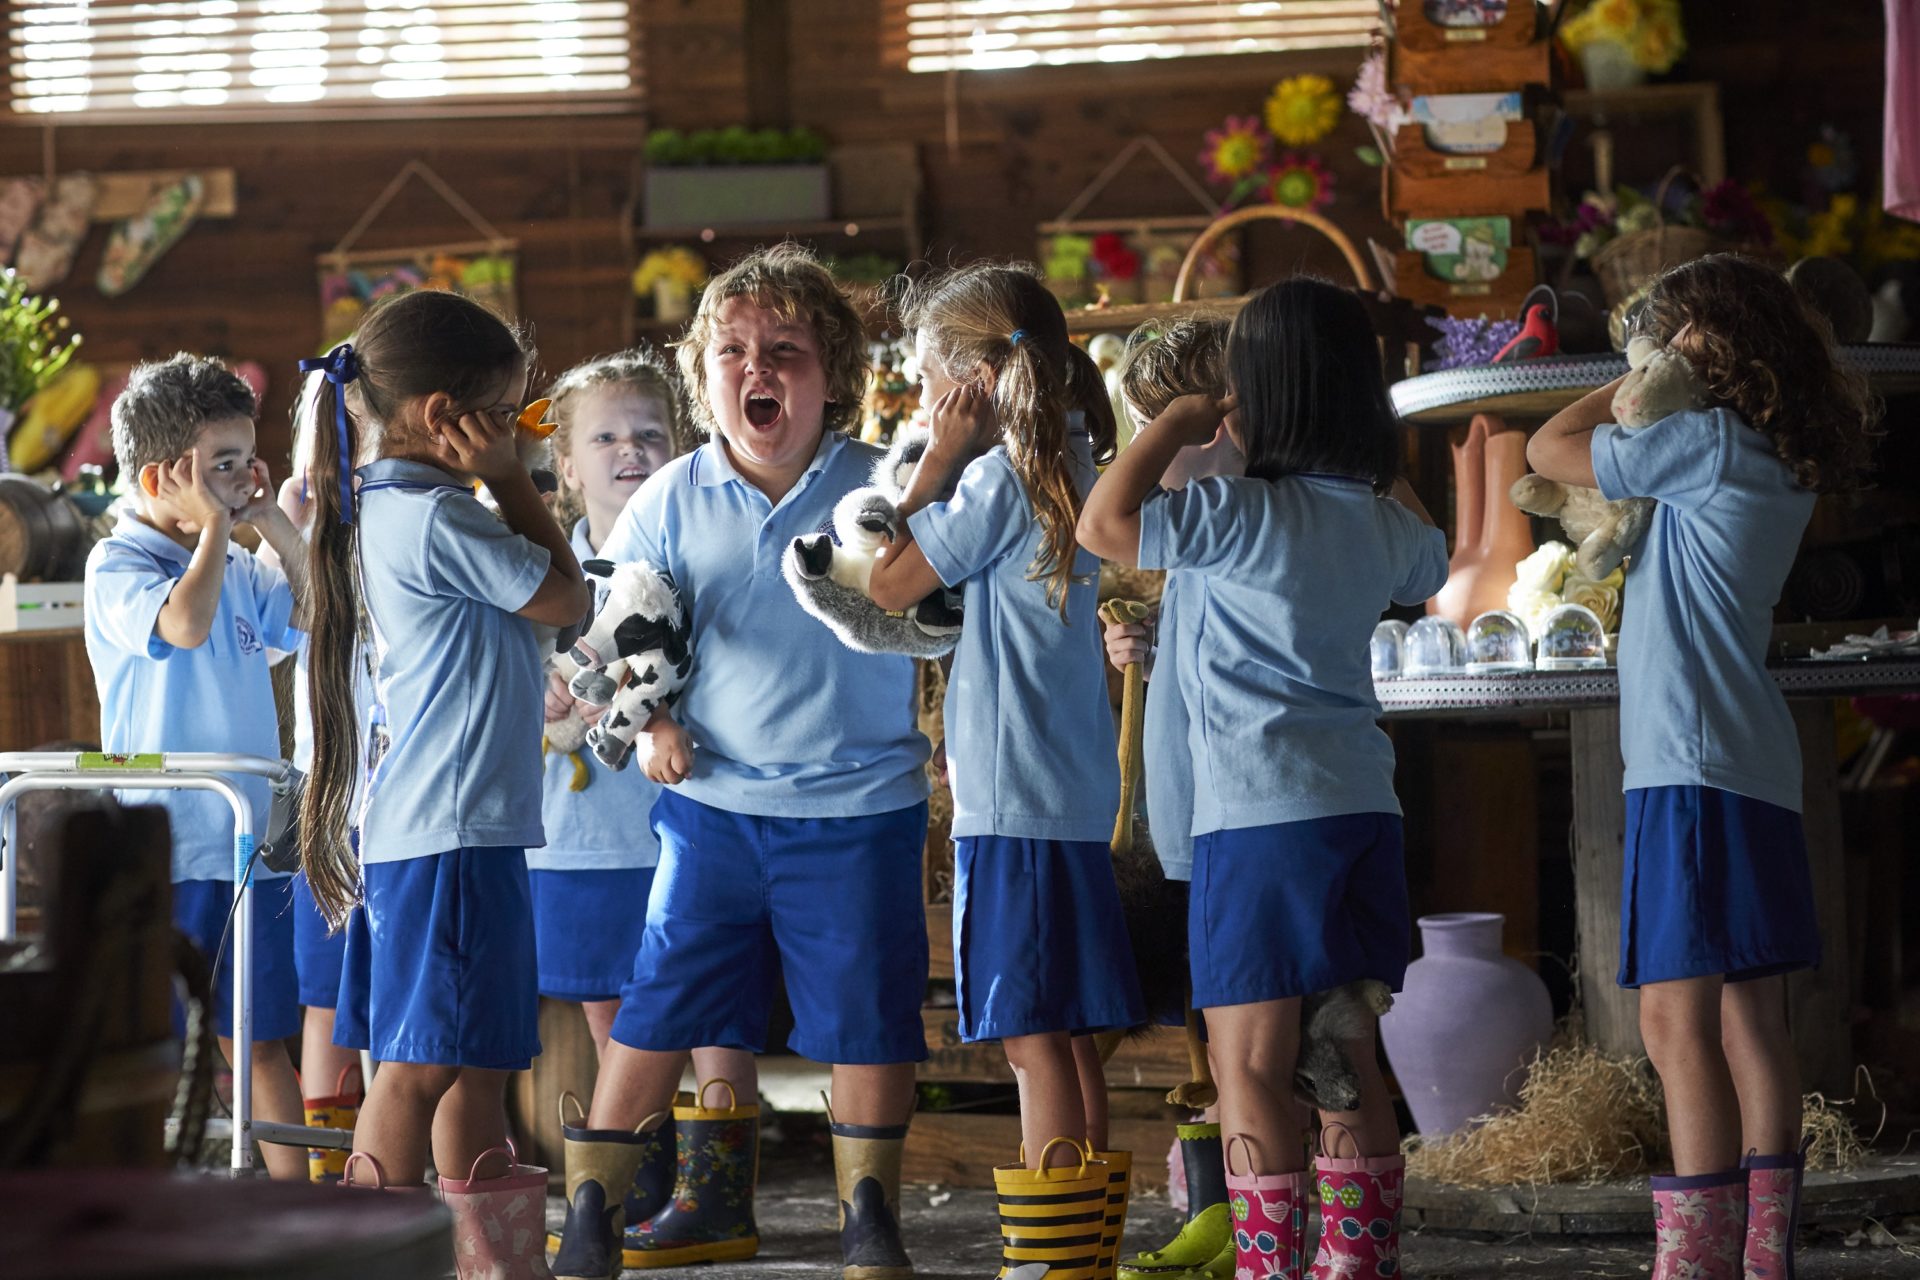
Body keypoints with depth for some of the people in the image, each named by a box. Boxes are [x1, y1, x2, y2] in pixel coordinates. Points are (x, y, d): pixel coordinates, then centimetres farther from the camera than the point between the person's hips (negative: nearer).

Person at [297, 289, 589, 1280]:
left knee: (477, 1059, 15)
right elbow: (568, 599, -6)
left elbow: (536, 592, 22)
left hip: (427, 829, 10)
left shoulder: (390, 510, 15)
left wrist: (504, 488, 14)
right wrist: (510, 482, -3)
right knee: (421, 1064, -8)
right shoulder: (432, 519, -16)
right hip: (447, 831, -10)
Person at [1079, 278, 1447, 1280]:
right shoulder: (1381, 520, 10)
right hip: (1363, 805, 7)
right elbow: (1431, 566, 33)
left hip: (1260, 819, -7)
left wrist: (1172, 428, -3)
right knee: (1350, 1064, 13)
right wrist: (1379, 467, 30)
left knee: (1250, 1065, -3)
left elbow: (1102, 525, -14)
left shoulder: (1245, 514, -12)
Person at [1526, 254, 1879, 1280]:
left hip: (1696, 765, -10)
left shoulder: (1707, 443, -10)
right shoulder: (1783, 466, 16)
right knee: (1749, 1021, 10)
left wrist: (1640, 385, 11)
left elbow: (1550, 448, -1)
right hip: (1755, 769, 10)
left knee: (1678, 1023, -14)